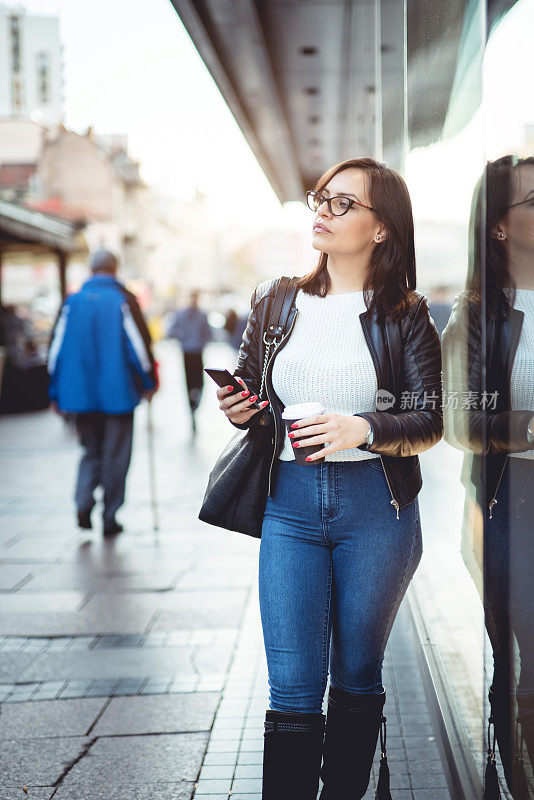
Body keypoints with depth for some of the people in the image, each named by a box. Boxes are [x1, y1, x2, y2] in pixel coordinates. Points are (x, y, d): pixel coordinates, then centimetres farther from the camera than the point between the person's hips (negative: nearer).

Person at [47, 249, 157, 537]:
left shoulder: (71, 302, 5)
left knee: (91, 450, 17)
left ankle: (83, 501, -4)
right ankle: (110, 518, 9)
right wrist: (149, 381, 4)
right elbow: (139, 343, -8)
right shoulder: (123, 300, -4)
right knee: (115, 455, 6)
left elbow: (56, 348, 6)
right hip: (118, 393, -3)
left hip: (81, 392, 3)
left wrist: (56, 393, 12)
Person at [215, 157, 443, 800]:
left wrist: (362, 429, -24)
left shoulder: (405, 314, 0)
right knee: (293, 688, 0)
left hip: (375, 504, -1)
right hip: (290, 503, 2)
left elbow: (428, 423, -5)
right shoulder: (274, 302, 8)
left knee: (356, 677, 11)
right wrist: (238, 410, -4)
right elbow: (248, 388, 19)